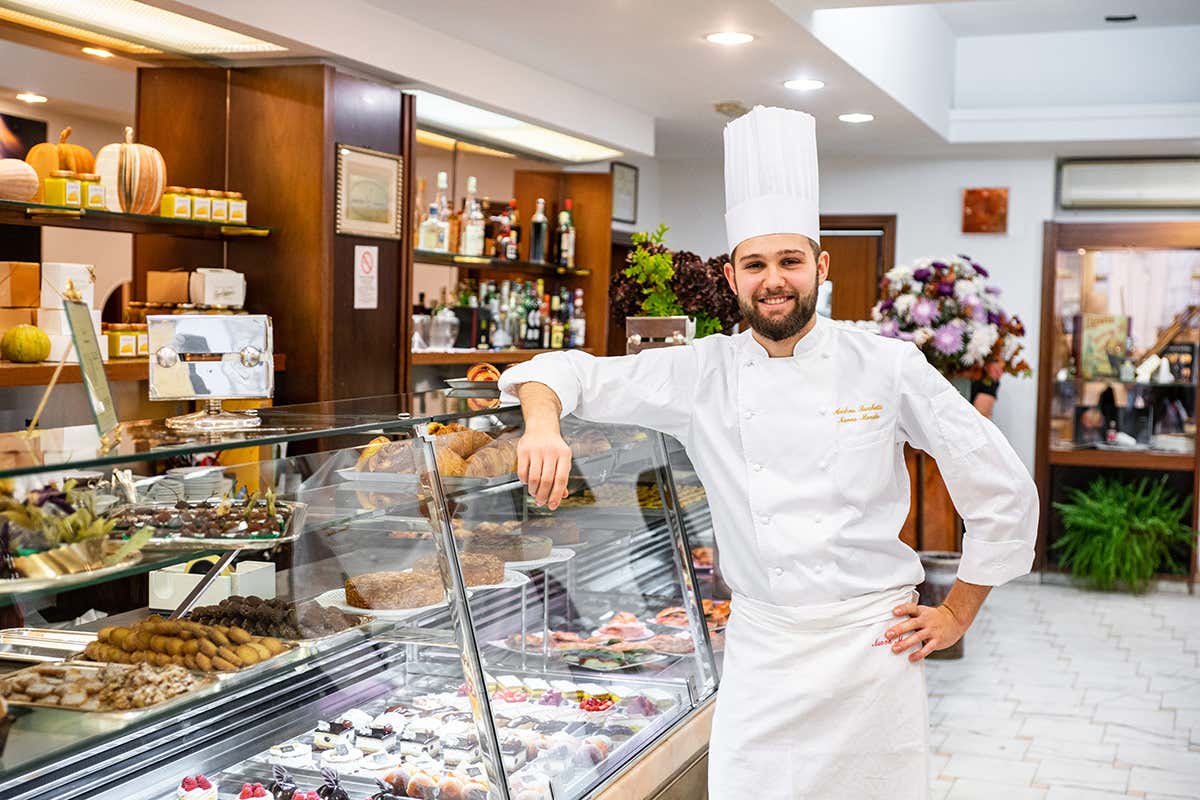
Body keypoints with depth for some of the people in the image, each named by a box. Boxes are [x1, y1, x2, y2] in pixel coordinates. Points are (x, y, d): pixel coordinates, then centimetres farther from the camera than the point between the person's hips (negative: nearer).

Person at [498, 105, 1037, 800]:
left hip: (873, 639, -1)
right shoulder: (704, 374, -1)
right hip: (762, 646, 1)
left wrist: (958, 617, 3)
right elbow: (569, 372, 4)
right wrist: (545, 424, -19)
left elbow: (1003, 489, 0)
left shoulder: (887, 366, -6)